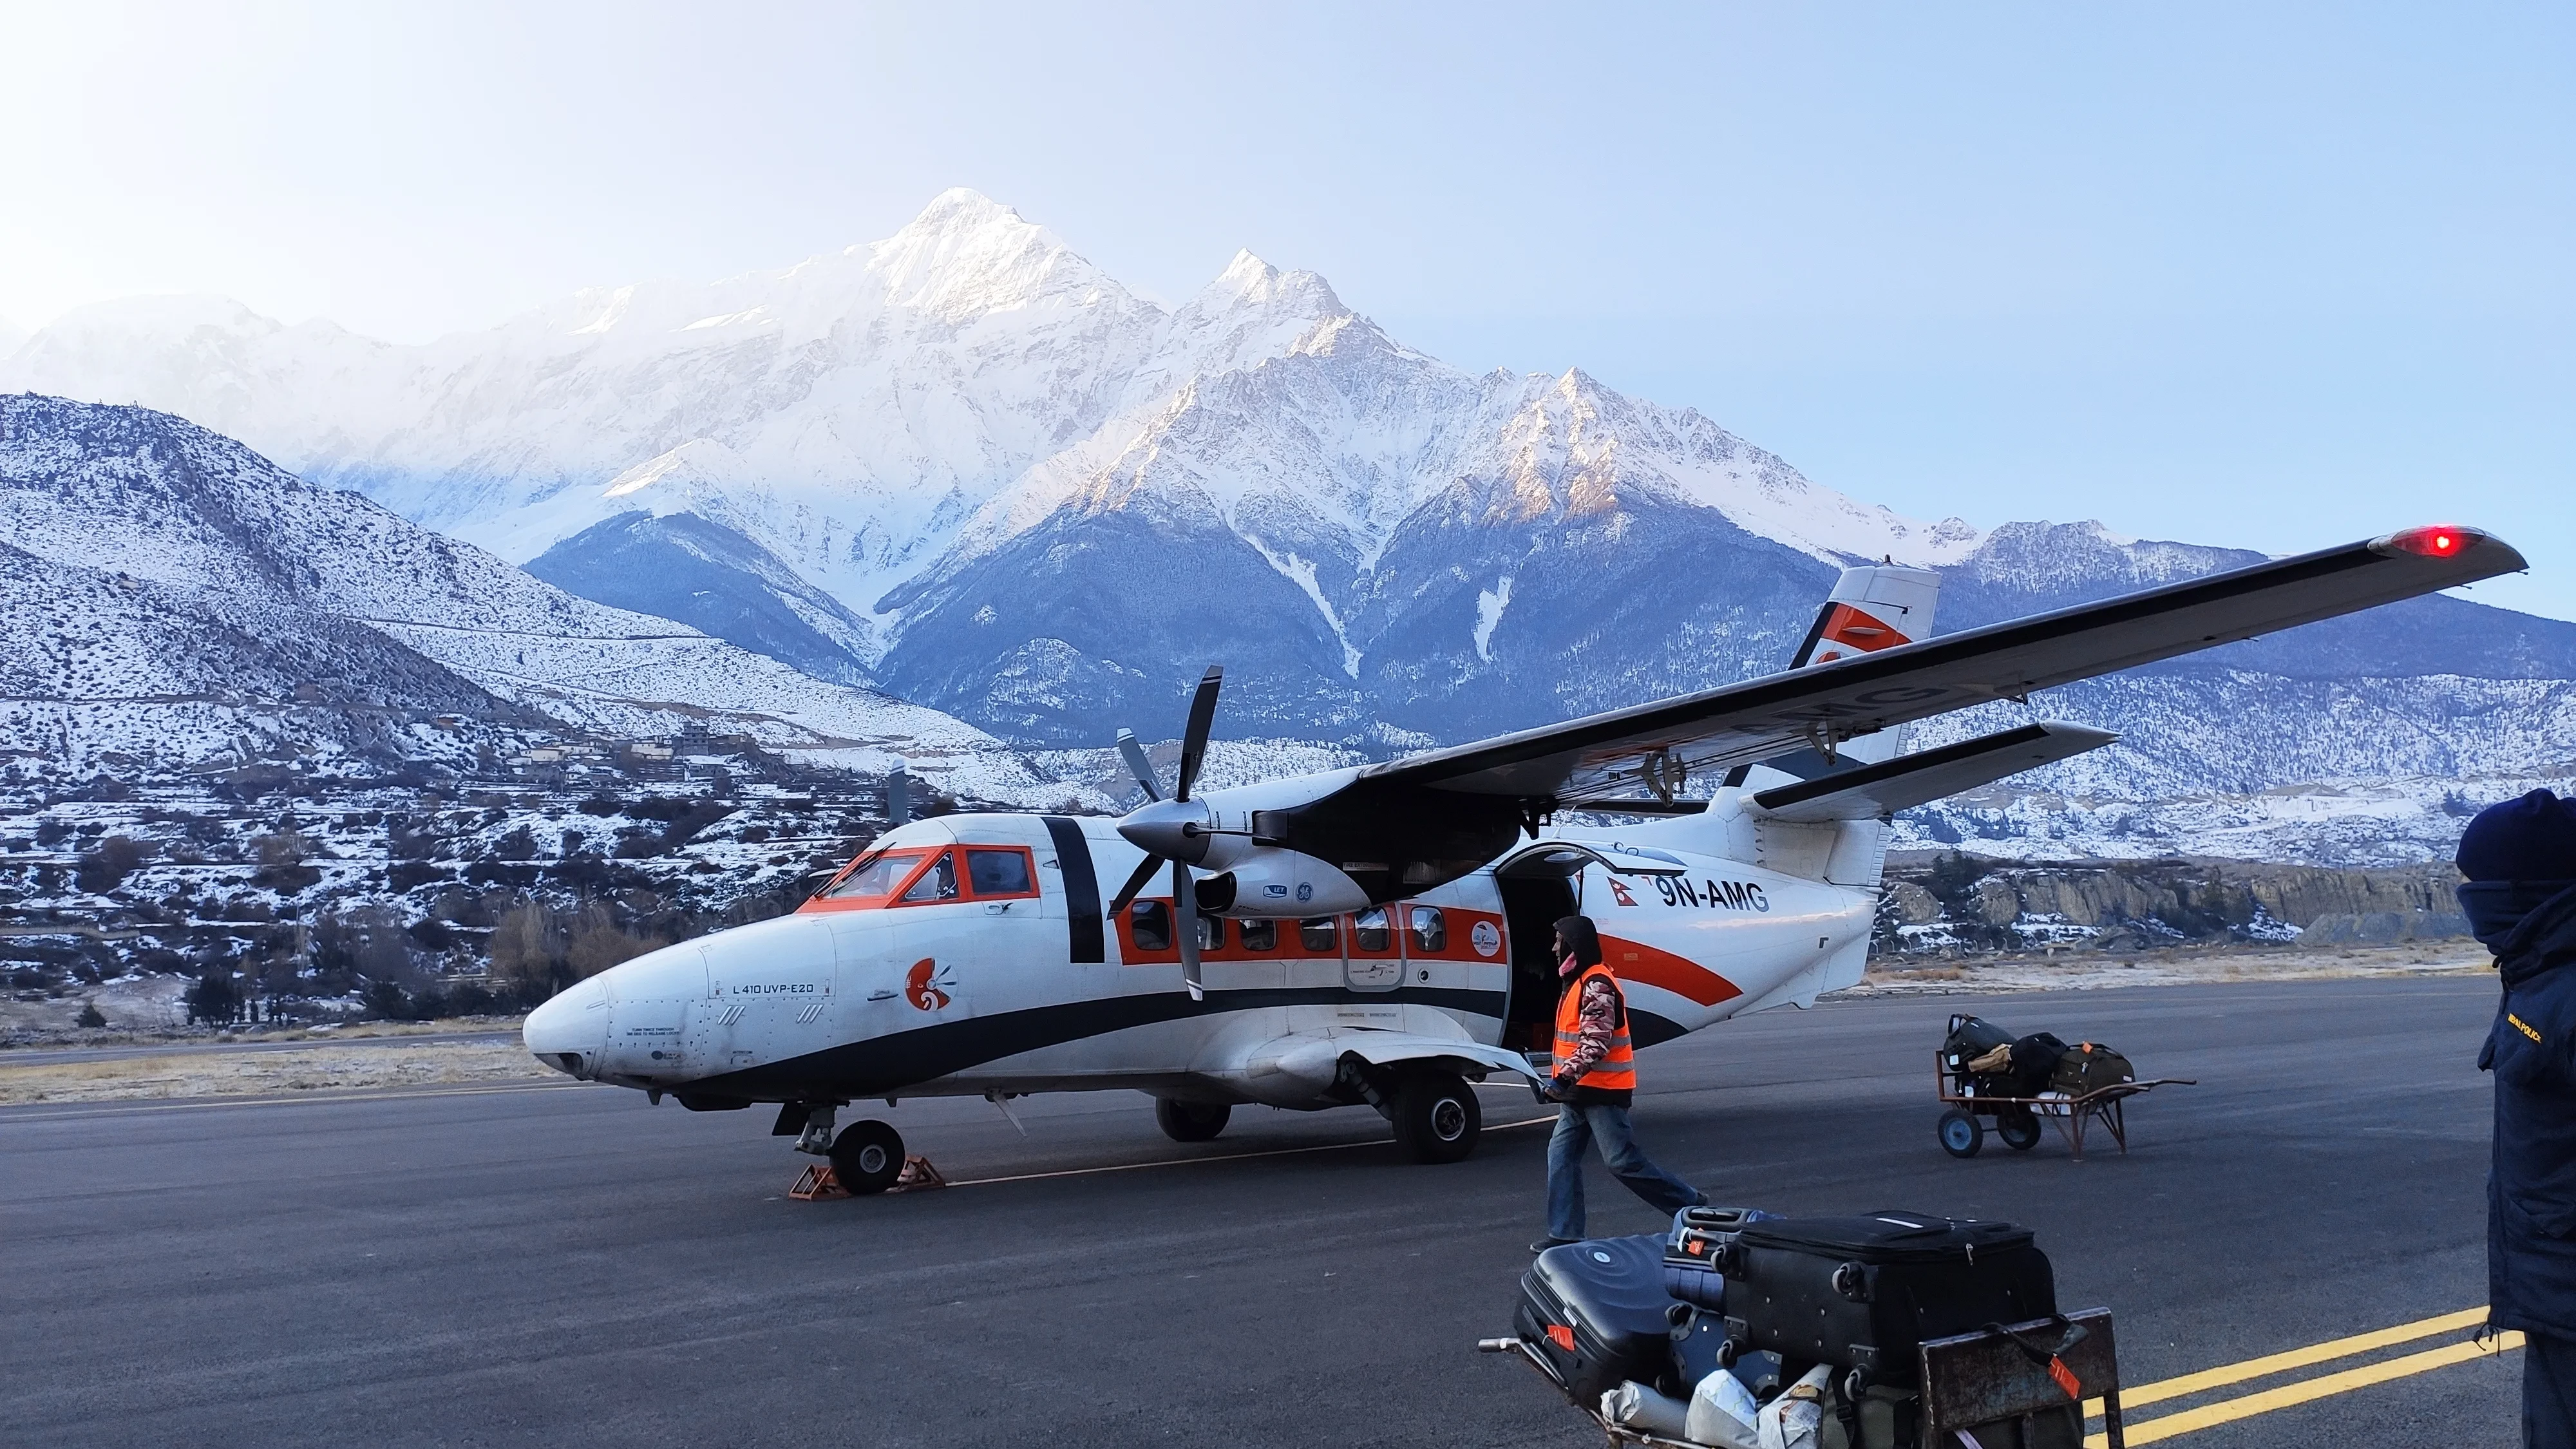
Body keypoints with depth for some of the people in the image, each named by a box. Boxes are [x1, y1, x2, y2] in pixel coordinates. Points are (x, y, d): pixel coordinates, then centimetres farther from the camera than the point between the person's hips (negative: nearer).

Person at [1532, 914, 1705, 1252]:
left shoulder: (1597, 984, -18)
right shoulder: (1579, 982, 15)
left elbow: (1596, 1041, -27)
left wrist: (1566, 1075, -31)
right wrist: (1567, 1080, 24)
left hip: (1602, 1091, -10)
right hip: (1582, 1090, 10)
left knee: (1622, 1161, -6)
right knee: (1561, 1154, 6)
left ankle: (1690, 1203, 6)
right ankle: (1565, 1233, 7)